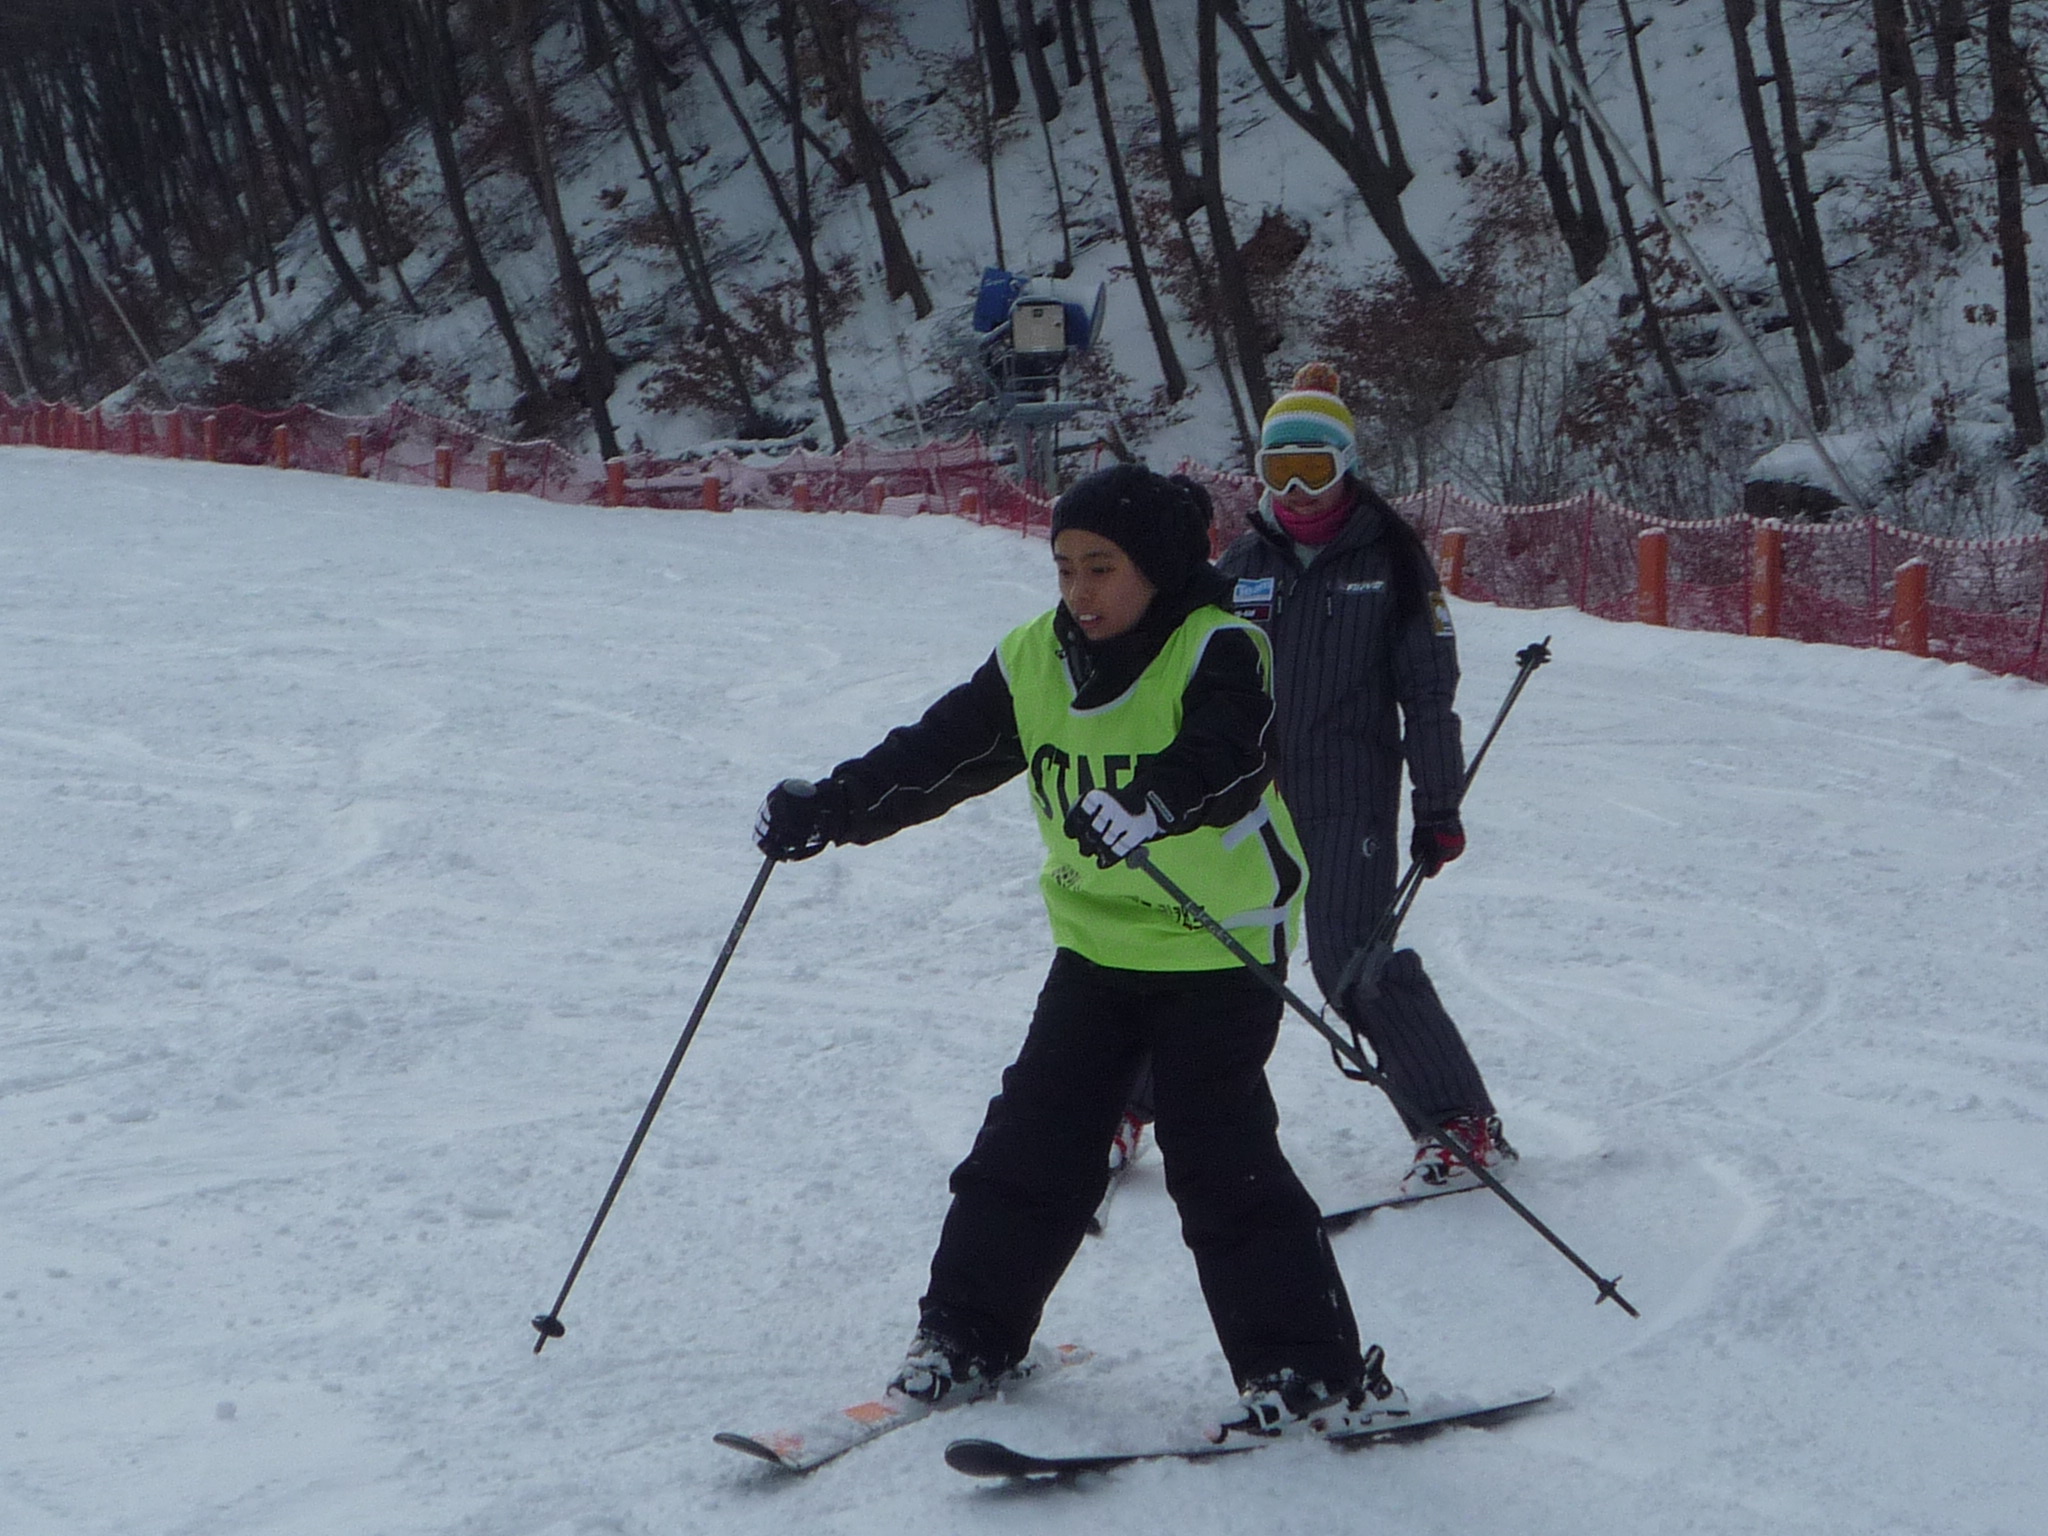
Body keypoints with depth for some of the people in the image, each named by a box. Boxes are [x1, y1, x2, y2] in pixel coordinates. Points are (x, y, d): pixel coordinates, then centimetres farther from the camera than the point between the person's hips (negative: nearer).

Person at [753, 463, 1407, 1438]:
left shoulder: (1219, 652, -16)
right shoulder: (1035, 662, 1)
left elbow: (1224, 758, -35)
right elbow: (938, 755, 5)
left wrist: (1152, 804, -55)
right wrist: (828, 807, -6)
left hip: (1219, 947, -6)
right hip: (1095, 943, 6)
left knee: (1218, 1153, -11)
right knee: (1032, 1140, 7)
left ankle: (1314, 1371, -3)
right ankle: (966, 1337, 22)